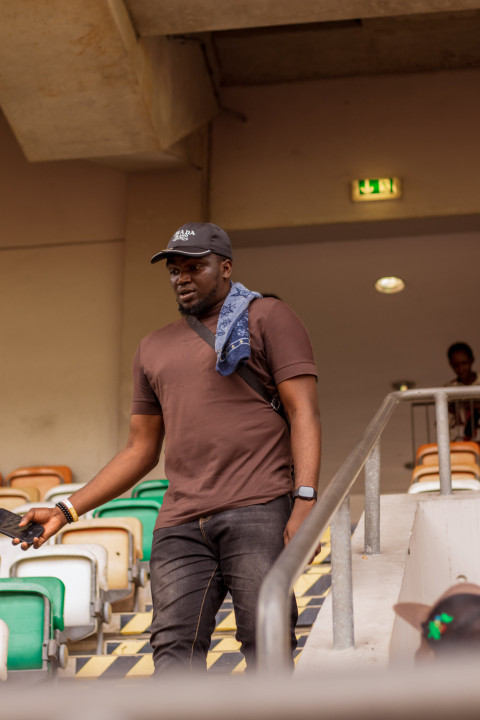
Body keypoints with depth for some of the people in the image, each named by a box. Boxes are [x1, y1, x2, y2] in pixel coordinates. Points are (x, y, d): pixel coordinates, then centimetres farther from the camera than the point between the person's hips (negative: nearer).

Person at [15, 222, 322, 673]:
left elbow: (304, 412, -1)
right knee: (175, 651, -6)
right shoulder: (154, 349, 23)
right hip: (180, 525, 5)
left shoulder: (267, 319, 8)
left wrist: (305, 501, -14)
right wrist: (66, 510, 18)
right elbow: (141, 450, 25)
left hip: (258, 512, -4)